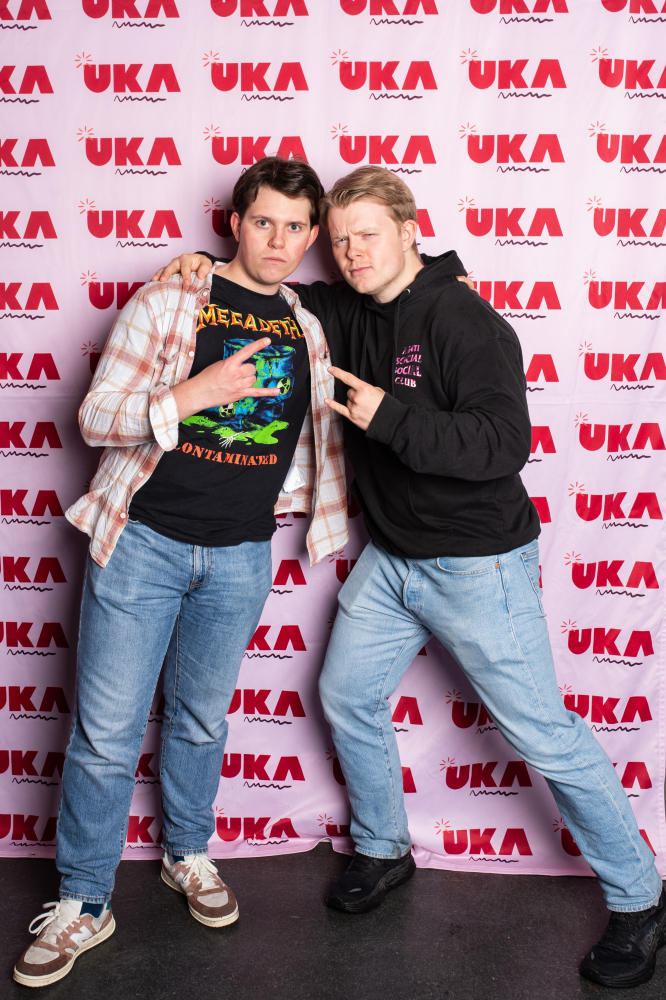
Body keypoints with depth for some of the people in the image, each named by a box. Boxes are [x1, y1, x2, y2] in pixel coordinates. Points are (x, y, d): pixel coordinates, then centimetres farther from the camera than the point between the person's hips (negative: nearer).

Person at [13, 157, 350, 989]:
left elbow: (315, 438, 21)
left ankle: (187, 853, 41)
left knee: (200, 719, 17)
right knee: (107, 734, 2)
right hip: (144, 540, -3)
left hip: (240, 555, 3)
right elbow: (94, 417, -11)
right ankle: (84, 903, 20)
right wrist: (192, 394, -24)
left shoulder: (309, 331, 7)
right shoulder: (168, 303, -6)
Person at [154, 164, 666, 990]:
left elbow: (505, 443, -27)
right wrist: (207, 266, 2)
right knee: (347, 696, 15)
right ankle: (384, 851, 39)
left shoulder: (466, 322, -18)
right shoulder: (346, 312, 5)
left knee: (542, 733, -1)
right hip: (390, 558, 8)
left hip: (476, 564, -7)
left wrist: (391, 417, -33)